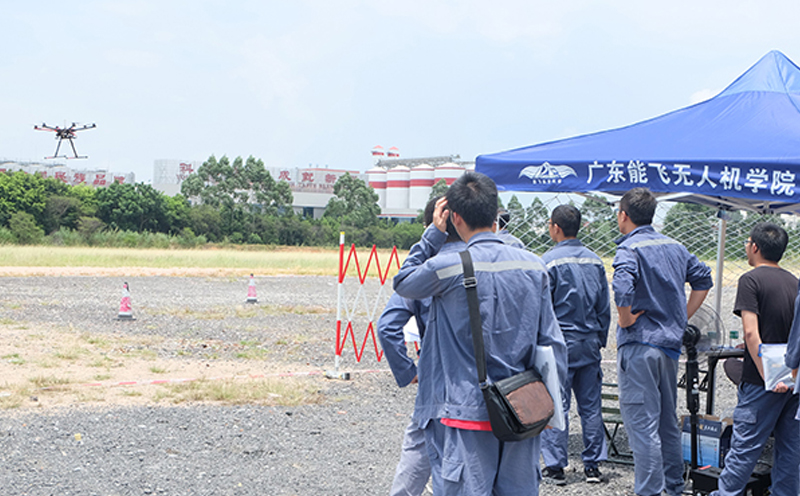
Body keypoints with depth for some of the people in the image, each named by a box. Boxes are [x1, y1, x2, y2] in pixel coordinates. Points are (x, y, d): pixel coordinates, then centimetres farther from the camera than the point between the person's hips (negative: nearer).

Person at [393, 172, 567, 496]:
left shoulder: (448, 268, -13)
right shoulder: (533, 266, 1)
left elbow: (403, 282, 9)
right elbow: (551, 341, 5)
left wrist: (434, 234, 10)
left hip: (467, 411, -4)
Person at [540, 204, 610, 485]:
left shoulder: (549, 262, -11)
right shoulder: (595, 261, 7)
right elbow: (605, 307, 12)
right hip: (590, 344, 5)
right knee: (591, 405, 9)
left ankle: (555, 467, 1)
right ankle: (592, 465, 13)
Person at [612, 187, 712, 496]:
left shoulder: (630, 248, -13)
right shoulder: (674, 247, 11)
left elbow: (622, 289, -31)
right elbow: (703, 279, 19)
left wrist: (625, 320, -15)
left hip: (639, 344, -8)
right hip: (671, 343, 8)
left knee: (642, 424, -5)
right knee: (667, 422, 18)